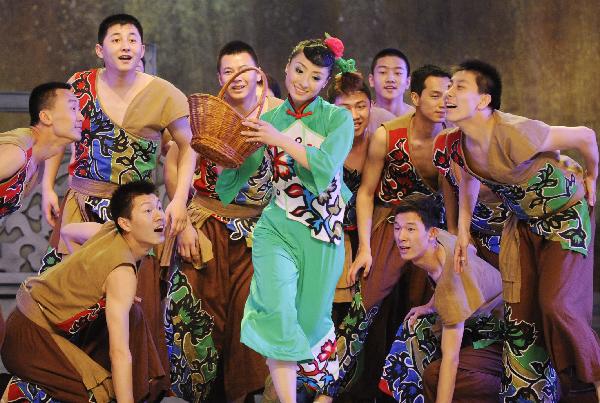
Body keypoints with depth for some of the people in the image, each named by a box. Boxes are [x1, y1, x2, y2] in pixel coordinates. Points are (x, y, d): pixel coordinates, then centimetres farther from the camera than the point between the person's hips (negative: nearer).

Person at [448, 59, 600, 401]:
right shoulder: (460, 143, -13)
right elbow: (469, 180, 11)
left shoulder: (515, 135, -36)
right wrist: (463, 230, 5)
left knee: (557, 303, -16)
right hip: (524, 220, 7)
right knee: (519, 309, 4)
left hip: (567, 213, -7)